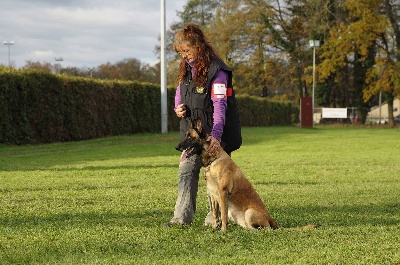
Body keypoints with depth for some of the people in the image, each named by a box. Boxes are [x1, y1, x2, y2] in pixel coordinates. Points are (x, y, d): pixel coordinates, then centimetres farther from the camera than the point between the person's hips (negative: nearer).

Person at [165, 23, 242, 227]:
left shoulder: (216, 70, -16)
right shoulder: (186, 69, 9)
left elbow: (220, 105, -23)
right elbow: (180, 93, 23)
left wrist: (216, 134, -32)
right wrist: (178, 108, -1)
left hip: (213, 134, -7)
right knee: (186, 171, 1)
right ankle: (182, 216, 2)